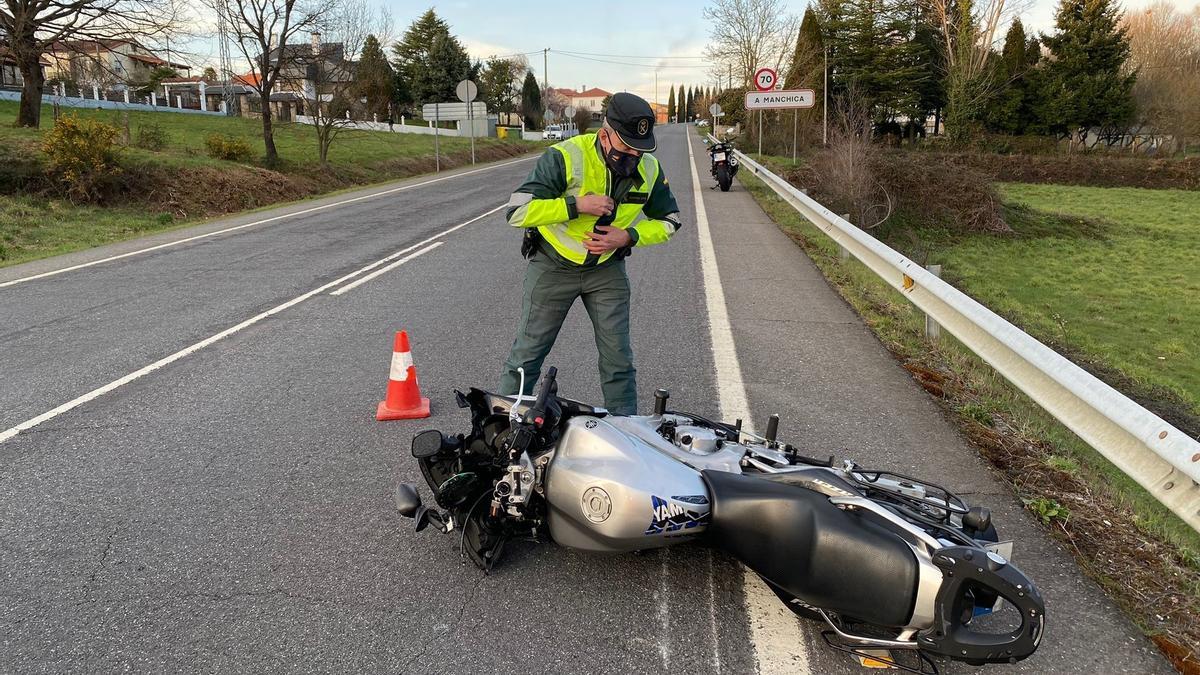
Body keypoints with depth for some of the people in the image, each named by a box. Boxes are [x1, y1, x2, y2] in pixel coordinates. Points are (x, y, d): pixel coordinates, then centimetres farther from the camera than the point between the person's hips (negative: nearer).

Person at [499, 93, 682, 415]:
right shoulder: (565, 157, -24)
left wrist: (628, 237, -15)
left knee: (618, 357, 4)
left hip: (607, 268, 3)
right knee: (528, 351, 4)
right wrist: (578, 204, -33)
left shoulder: (650, 168, -10)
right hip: (553, 265, -3)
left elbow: (668, 221, 3)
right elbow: (517, 212, -28)